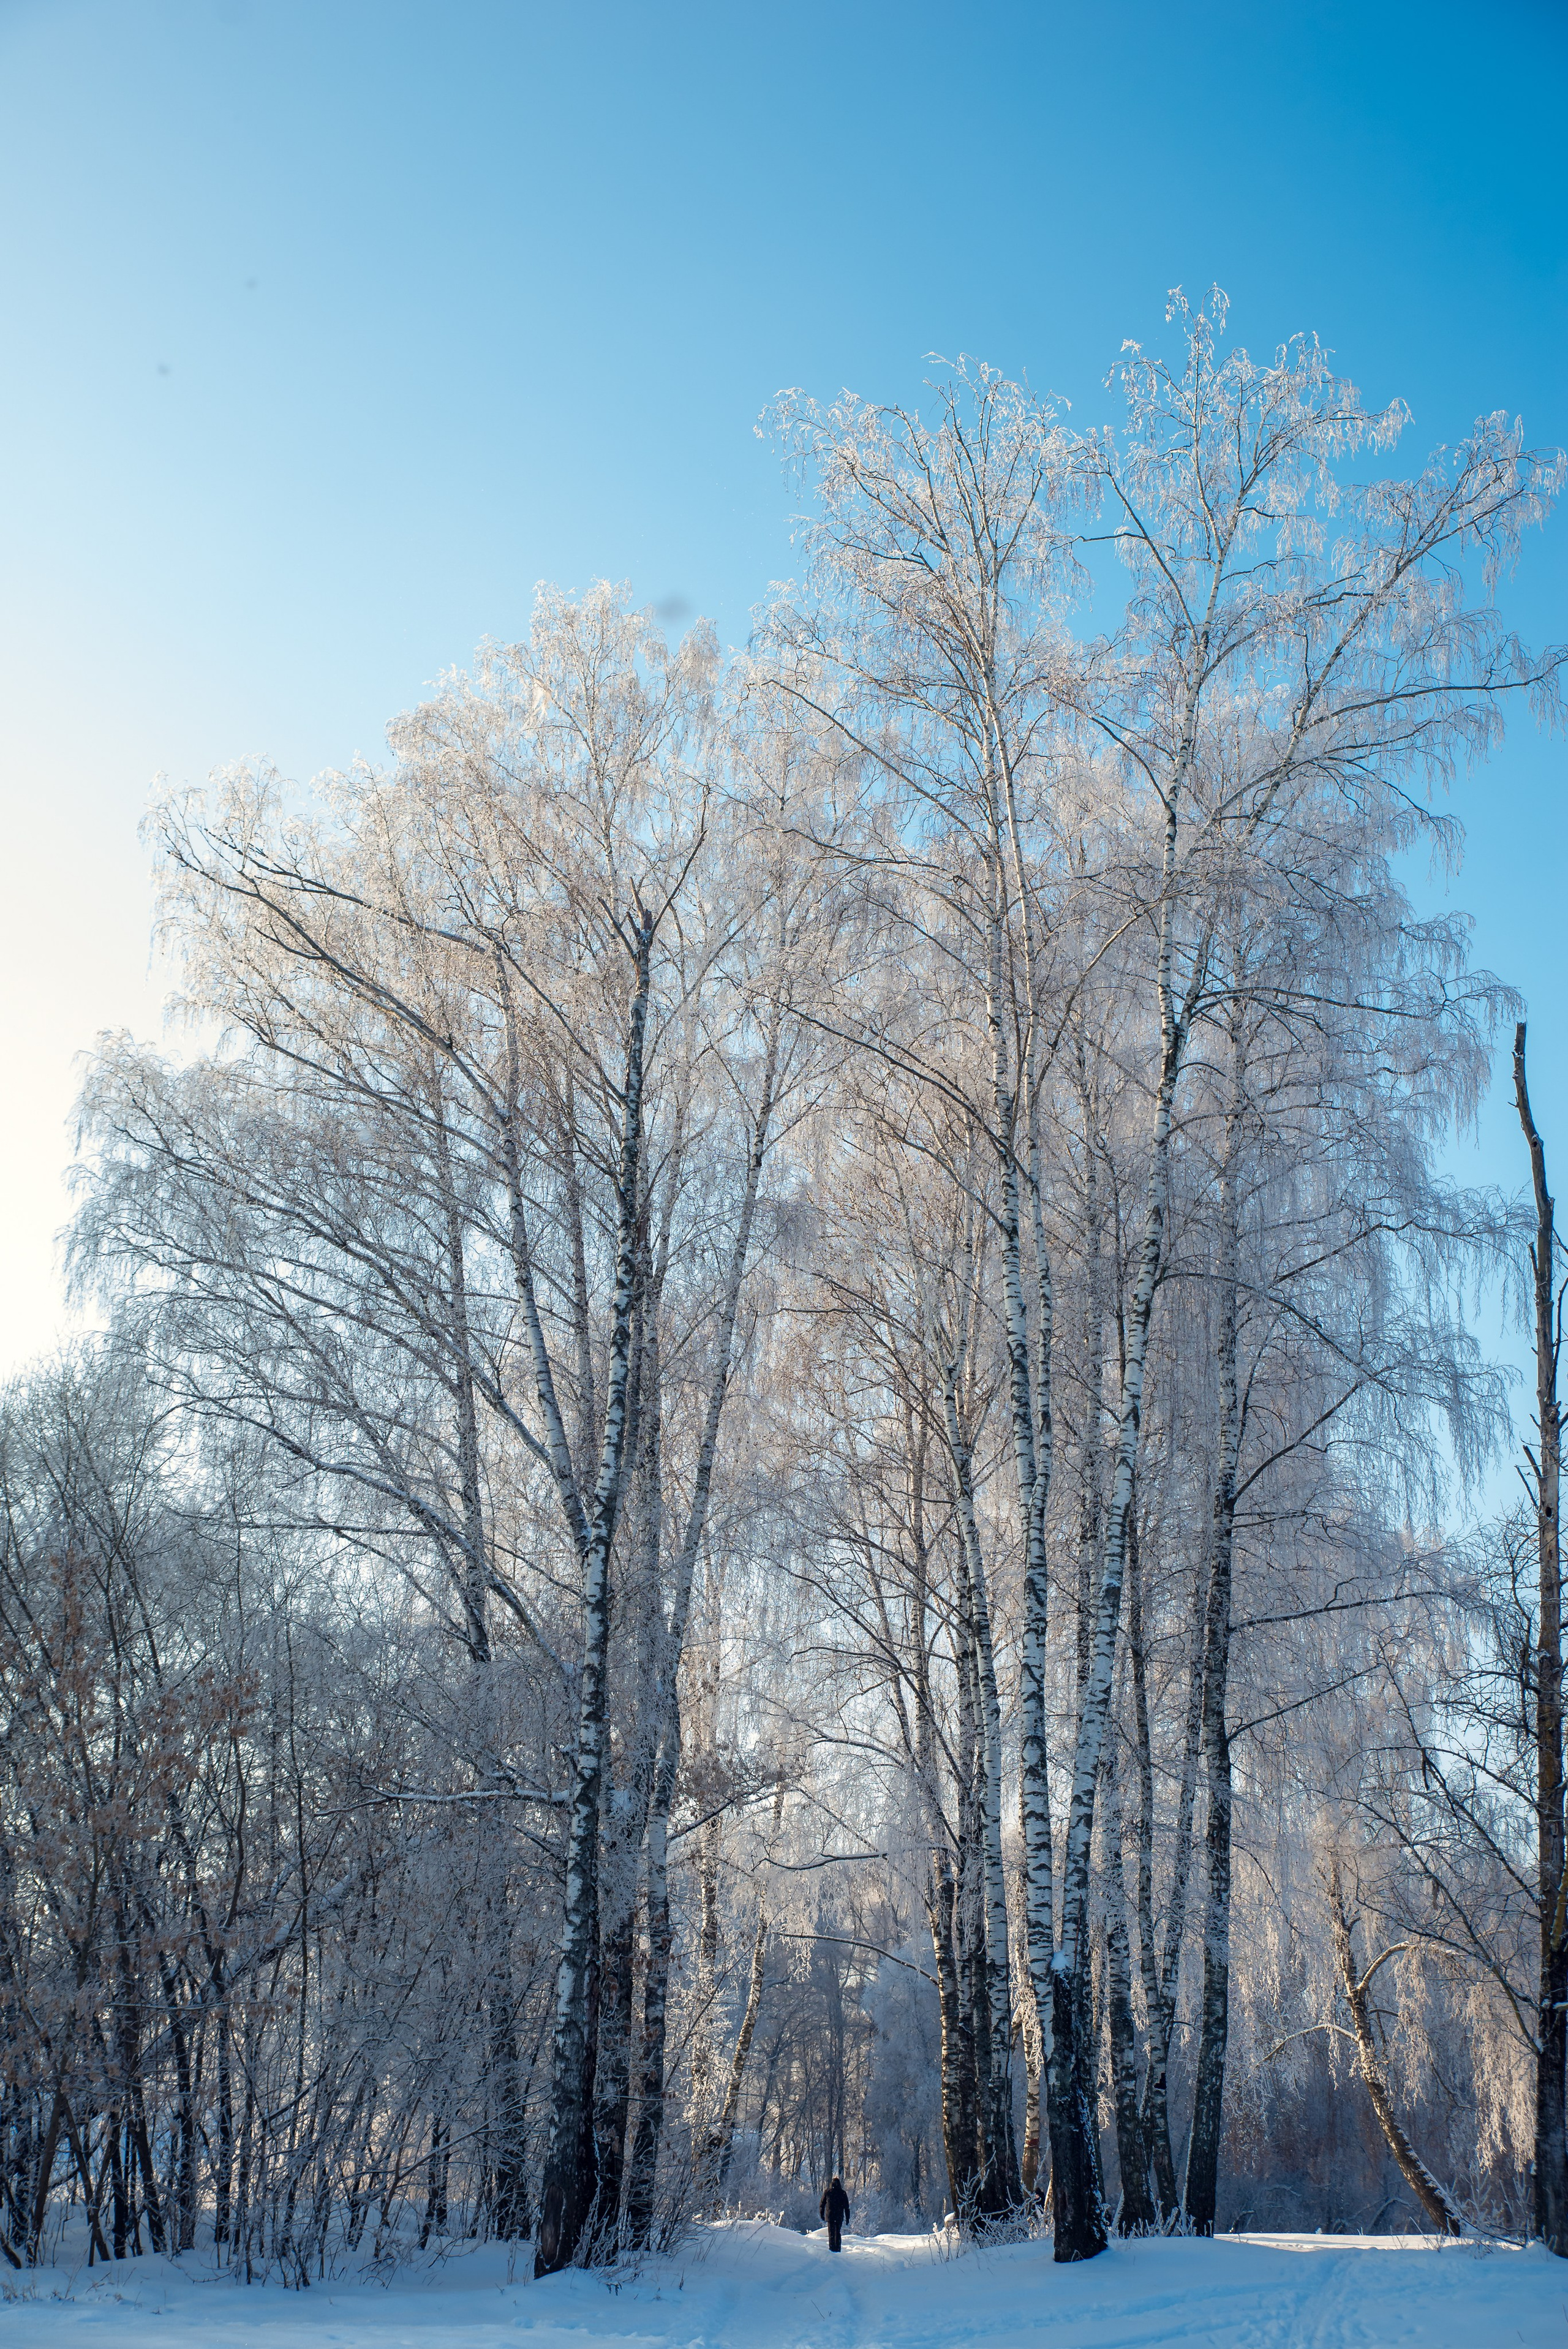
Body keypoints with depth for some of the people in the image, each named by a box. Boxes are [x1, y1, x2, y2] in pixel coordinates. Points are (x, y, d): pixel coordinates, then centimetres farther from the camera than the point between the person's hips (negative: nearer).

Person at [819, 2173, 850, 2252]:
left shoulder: (827, 2192, 2)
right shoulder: (843, 2193, -1)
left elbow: (822, 2204, 6)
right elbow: (847, 2207, -1)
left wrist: (822, 2215, 16)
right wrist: (848, 2218, 4)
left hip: (830, 2216, 0)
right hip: (839, 2217, 1)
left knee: (831, 2233, 4)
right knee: (838, 2233, 14)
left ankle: (832, 2248, -5)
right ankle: (838, 2249, 13)